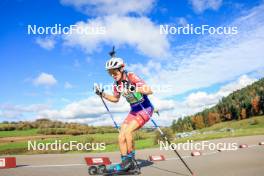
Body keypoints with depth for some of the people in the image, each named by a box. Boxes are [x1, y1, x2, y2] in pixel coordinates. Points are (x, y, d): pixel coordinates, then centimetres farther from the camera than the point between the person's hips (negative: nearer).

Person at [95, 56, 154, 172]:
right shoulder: (116, 84, -1)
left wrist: (135, 89, -46)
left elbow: (149, 90, -30)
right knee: (121, 137, -2)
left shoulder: (131, 77, -20)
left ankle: (130, 158, -4)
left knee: (127, 131, -23)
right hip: (134, 110, 7)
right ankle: (125, 163, 11)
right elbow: (115, 99, 16)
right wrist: (102, 94, 3)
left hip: (145, 109, -7)